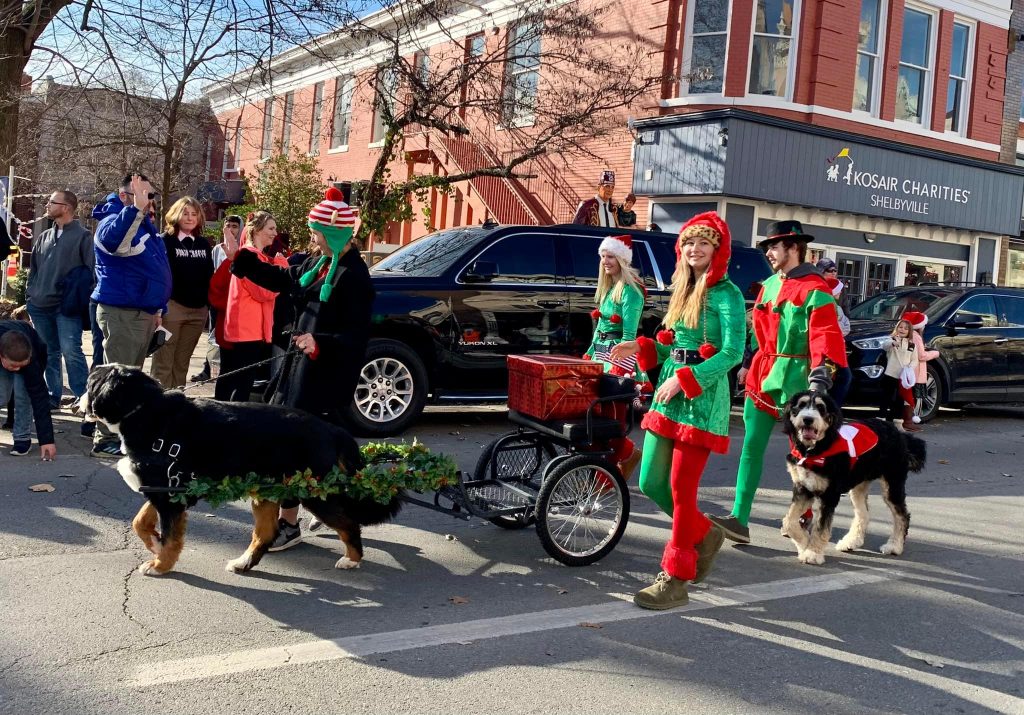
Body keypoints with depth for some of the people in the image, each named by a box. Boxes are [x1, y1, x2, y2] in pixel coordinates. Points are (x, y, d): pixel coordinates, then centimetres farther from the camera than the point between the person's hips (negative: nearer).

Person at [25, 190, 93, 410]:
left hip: (66, 307, -6)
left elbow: (91, 269, -7)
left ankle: (83, 397, -8)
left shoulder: (82, 236, -4)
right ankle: (53, 395, 19)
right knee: (49, 353, 12)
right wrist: (30, 294, 13)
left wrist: (80, 298, -11)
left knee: (71, 351, -13)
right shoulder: (44, 237, 16)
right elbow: (34, 269, 20)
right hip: (40, 306, 7)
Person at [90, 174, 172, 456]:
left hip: (144, 312, 9)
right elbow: (115, 241, -38)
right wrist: (136, 208, -43)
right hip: (121, 312, -9)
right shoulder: (113, 221, -12)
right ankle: (106, 438, -1)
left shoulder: (146, 224, 16)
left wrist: (158, 308, 22)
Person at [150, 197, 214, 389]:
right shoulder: (165, 241, -1)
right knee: (163, 364, -4)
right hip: (172, 307, -5)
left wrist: (209, 305, 10)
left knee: (182, 364, 9)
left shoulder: (204, 244, 14)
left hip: (198, 310, 5)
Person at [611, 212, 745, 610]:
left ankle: (675, 580, 7)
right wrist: (642, 349, 3)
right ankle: (704, 536, 33)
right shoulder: (683, 290, 15)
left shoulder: (726, 293, -9)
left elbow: (733, 353, -18)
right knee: (650, 483, 9)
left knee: (681, 490, -4)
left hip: (702, 398, -8)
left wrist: (684, 379, -22)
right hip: (668, 394, 8)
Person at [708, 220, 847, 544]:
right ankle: (739, 520, 0)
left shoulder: (814, 290, -11)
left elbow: (825, 335, -19)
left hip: (793, 381, -7)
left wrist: (821, 373, -30)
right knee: (751, 448, 1)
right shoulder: (770, 284, 14)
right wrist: (748, 364, 23)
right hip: (761, 376, 7)